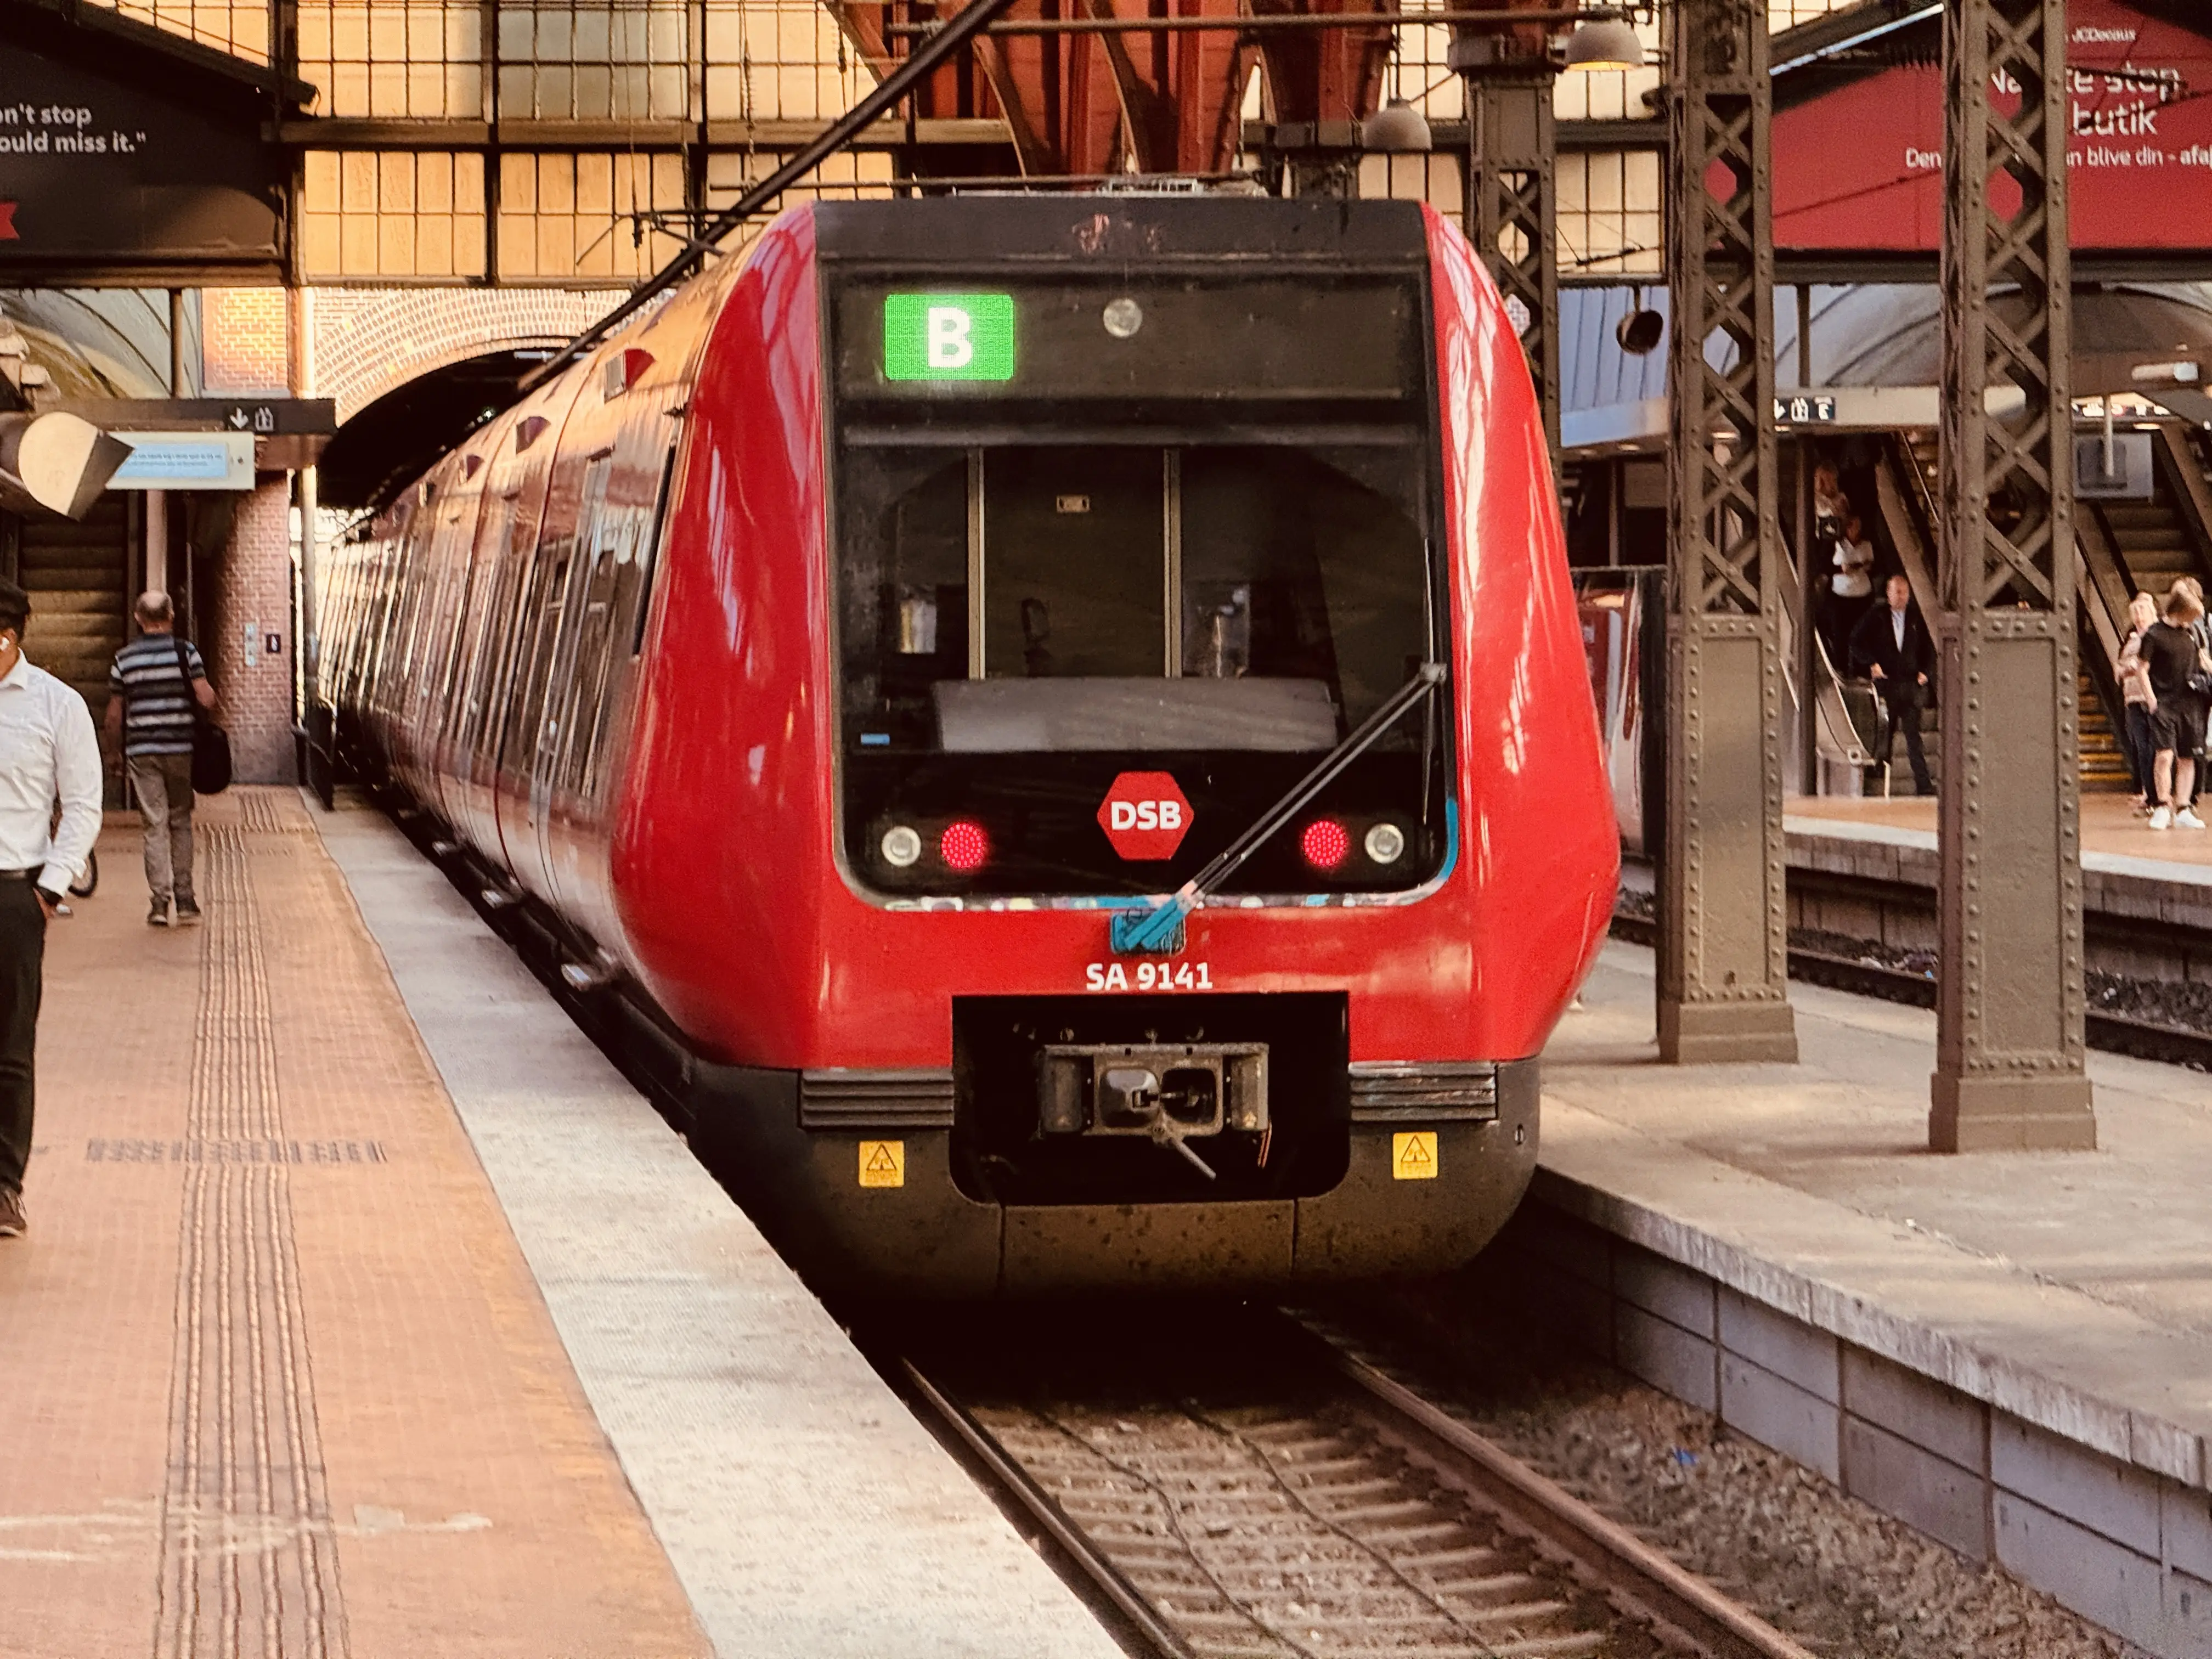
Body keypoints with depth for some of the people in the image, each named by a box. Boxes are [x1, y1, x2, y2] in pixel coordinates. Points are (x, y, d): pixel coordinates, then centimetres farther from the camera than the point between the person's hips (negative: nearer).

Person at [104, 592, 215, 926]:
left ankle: (160, 899, -8)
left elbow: (115, 713, 8)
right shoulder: (184, 651, -3)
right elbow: (207, 699, -8)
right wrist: (209, 691, 15)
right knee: (181, 822, 11)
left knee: (155, 824, 1)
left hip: (141, 751, 1)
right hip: (180, 747, -1)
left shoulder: (124, 658, 3)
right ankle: (184, 898, 9)